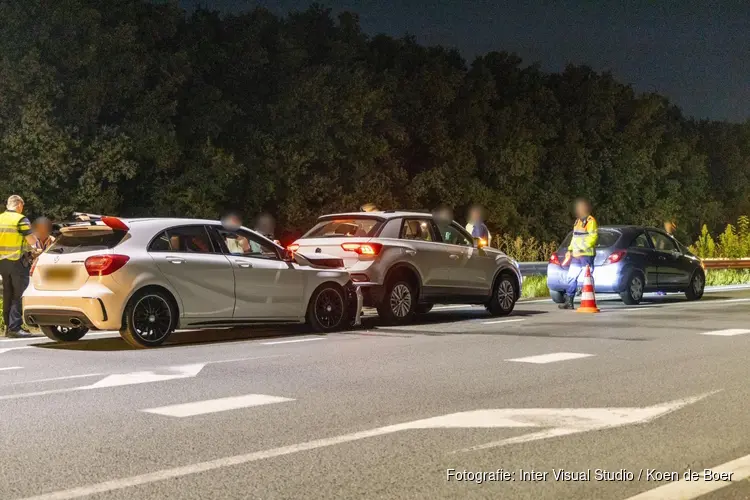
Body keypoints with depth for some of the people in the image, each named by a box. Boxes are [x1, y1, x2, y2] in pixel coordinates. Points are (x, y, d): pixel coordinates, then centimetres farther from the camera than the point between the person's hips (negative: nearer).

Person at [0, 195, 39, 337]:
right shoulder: (21, 219, -11)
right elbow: (32, 241, -14)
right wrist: (35, 239, 9)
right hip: (16, 261, -7)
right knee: (19, 294, -3)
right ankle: (15, 327, -8)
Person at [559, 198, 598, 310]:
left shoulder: (590, 221, -8)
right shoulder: (577, 221, 21)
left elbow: (593, 237, -17)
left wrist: (583, 247, -22)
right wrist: (570, 250, 18)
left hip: (586, 255, -9)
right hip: (576, 255, 9)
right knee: (571, 277, 8)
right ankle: (569, 302, 11)